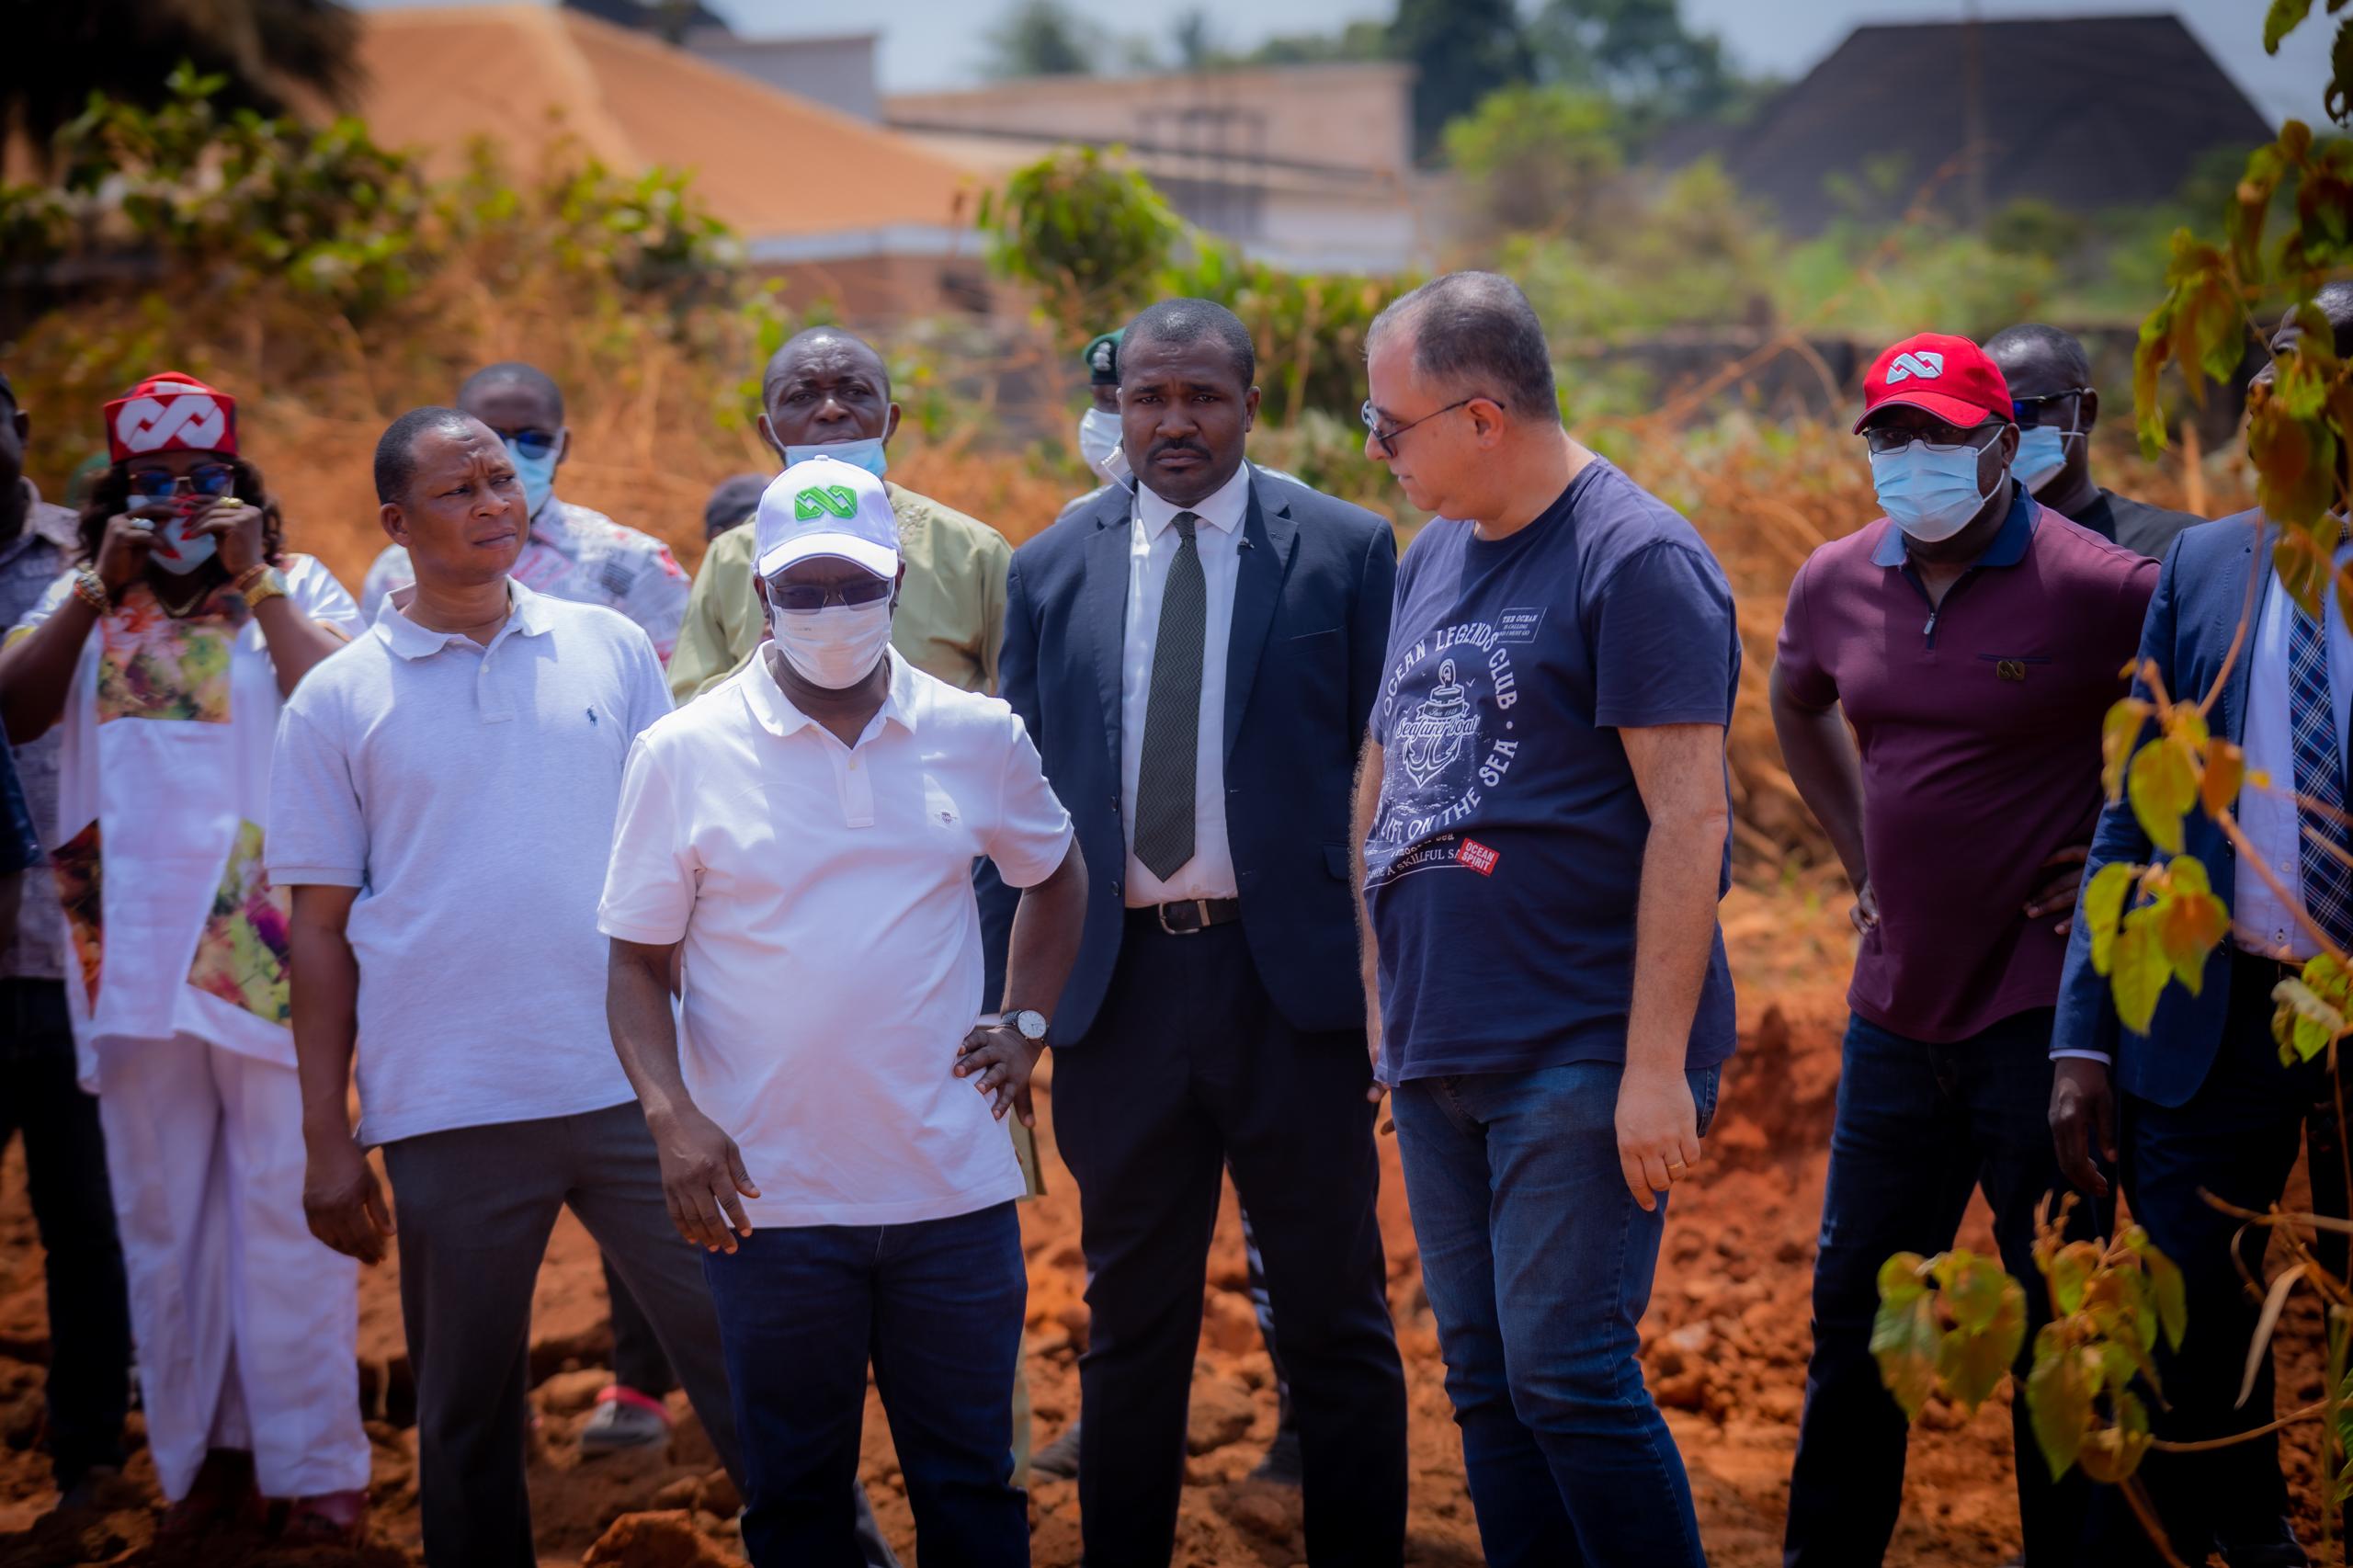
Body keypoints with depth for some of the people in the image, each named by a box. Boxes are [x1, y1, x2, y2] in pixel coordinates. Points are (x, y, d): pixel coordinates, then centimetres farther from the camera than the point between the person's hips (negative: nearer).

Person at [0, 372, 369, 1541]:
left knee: (287, 1204, -4)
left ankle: (314, 1460, 3)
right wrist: (101, 588, -6)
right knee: (161, 1211, 7)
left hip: (267, 947, -3)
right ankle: (202, 1450, 17)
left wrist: (254, 582, -9)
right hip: (128, 950, 3)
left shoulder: (296, 589, 7)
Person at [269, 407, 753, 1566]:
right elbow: (321, 928, 4)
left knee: (741, 1361, 2)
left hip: (637, 1082, 1)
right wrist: (327, 1145, 1)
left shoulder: (609, 649, 7)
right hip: (450, 1113, -1)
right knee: (468, 1423, 9)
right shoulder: (338, 702, 2)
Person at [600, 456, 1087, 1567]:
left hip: (953, 1184, 2)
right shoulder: (683, 755, -2)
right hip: (767, 1196, -1)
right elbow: (637, 963, 0)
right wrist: (671, 1115, -14)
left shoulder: (980, 738, 5)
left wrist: (1026, 1023, 10)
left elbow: (1055, 874, 23)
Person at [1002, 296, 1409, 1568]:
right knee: (1131, 1318, 13)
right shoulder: (1049, 571, 8)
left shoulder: (1347, 551, 0)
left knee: (1334, 1315, 6)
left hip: (1293, 977, -2)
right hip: (1117, 979, 2)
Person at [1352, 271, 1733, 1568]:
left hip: (1584, 1059, -8)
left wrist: (1658, 1065, -19)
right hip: (1438, 1054, 8)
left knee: (1567, 1376, -11)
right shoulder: (1432, 559, 14)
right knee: (1485, 1387, 9)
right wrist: (1379, 998, 15)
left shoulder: (1636, 559, -10)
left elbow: (1688, 816, -15)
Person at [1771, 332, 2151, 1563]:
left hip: (2039, 1010, -6)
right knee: (1853, 1312, 15)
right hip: (1896, 1010, 6)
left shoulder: (2098, 589, -14)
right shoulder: (1836, 584, 5)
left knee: (2058, 1326, 2)